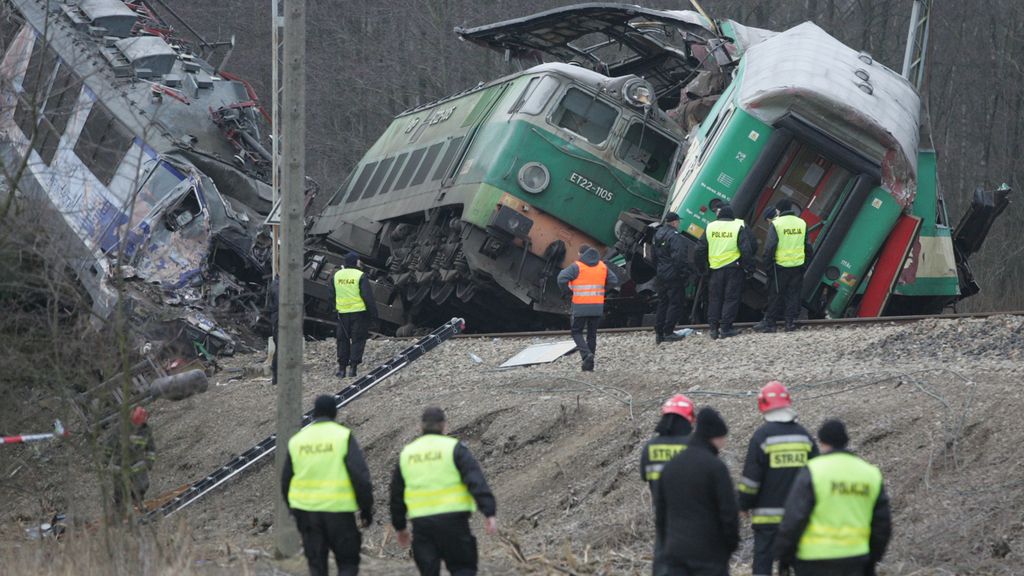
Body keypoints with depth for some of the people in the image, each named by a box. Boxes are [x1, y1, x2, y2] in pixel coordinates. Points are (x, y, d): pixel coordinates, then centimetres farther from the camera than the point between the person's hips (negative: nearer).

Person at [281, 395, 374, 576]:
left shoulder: (296, 440, 7)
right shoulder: (344, 437, -6)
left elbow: (286, 480, 12)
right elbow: (360, 477, -12)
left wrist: (294, 509, 24)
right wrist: (366, 509, -3)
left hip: (305, 510, 3)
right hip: (339, 511, -3)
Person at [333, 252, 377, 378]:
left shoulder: (337, 275, 6)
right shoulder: (360, 276, -10)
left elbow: (332, 295, 14)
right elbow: (368, 297, -12)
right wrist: (373, 313, -6)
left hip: (342, 313, 4)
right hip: (359, 311, -4)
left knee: (343, 340, 12)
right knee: (357, 340, 3)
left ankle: (341, 368, 11)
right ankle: (353, 367, -3)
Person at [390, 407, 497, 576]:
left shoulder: (406, 453, 13)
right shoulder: (454, 448, -2)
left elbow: (396, 494, 20)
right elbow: (477, 481, -12)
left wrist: (400, 527, 30)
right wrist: (489, 513, -16)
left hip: (421, 523, 4)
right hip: (453, 518, -4)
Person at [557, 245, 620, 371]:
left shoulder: (577, 266, -7)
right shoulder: (602, 266, 7)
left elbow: (562, 279, -18)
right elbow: (614, 281, 7)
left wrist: (565, 289, 1)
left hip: (581, 307, -4)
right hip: (597, 306, 4)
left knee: (577, 332, 9)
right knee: (592, 333, 13)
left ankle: (586, 354, -14)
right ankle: (589, 364, 14)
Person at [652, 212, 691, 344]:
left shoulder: (657, 235, 12)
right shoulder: (675, 237, -17)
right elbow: (679, 257, -24)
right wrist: (684, 273, -17)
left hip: (660, 275, 9)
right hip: (673, 276, -9)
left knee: (662, 303, 14)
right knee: (675, 303, -2)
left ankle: (659, 333, 13)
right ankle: (668, 332, -5)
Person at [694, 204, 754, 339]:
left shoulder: (710, 228, 4)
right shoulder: (739, 227, -4)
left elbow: (700, 250, 5)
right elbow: (747, 249, -10)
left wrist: (701, 267, 17)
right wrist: (746, 266, 2)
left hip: (715, 268, 3)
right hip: (733, 267, -3)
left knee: (714, 298, 11)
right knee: (731, 298, 3)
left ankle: (713, 327, 7)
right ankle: (726, 328, -1)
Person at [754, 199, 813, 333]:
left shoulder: (776, 224, -9)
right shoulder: (802, 223, 7)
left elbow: (769, 248, -12)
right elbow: (808, 247, 11)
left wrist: (767, 266, -5)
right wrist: (806, 263, 18)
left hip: (780, 266, -4)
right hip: (798, 265, 4)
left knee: (775, 295, 4)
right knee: (793, 295, 9)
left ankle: (769, 322, 8)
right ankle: (791, 322, 8)